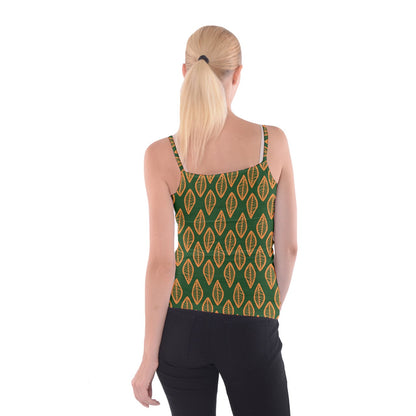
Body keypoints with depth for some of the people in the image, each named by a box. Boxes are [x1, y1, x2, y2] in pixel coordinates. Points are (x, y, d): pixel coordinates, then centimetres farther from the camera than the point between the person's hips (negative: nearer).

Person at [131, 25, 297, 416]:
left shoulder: (161, 155, -9)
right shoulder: (273, 141, -6)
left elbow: (162, 262, -11)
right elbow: (288, 247, -1)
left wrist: (149, 356, -3)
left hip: (183, 326, 1)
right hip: (252, 330, 0)